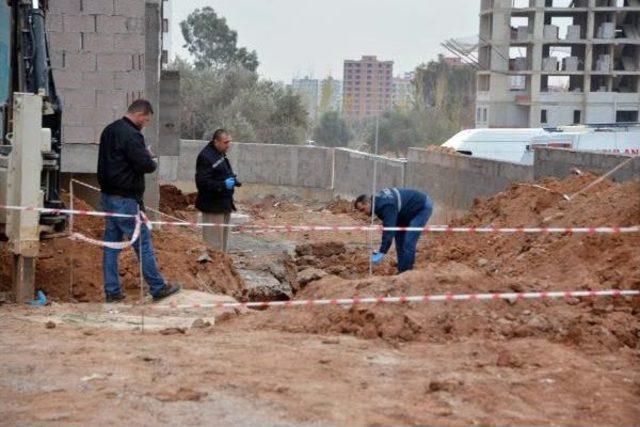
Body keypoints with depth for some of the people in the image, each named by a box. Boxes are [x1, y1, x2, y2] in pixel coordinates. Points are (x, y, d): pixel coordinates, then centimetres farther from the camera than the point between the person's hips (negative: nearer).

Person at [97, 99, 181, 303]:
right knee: (143, 242, -1)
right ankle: (158, 287, 7)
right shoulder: (131, 135, -18)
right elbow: (145, 165, -24)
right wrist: (152, 162, 1)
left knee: (112, 243, 10)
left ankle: (112, 291, 14)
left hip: (108, 195, 9)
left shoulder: (109, 130, 13)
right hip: (126, 199, -9)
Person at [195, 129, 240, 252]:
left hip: (224, 204, 10)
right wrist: (223, 185, -27)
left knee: (223, 240, 17)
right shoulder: (205, 157, -16)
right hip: (213, 205, -10)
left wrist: (233, 181, 8)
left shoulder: (221, 155, 15)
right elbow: (202, 182, -23)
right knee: (214, 242, -6)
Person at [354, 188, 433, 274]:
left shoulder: (386, 206, -33)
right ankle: (401, 271, 13)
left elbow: (389, 229, -37)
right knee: (400, 239, 9)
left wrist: (382, 252, -38)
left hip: (423, 207, -10)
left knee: (409, 241, -16)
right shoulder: (378, 200, -3)